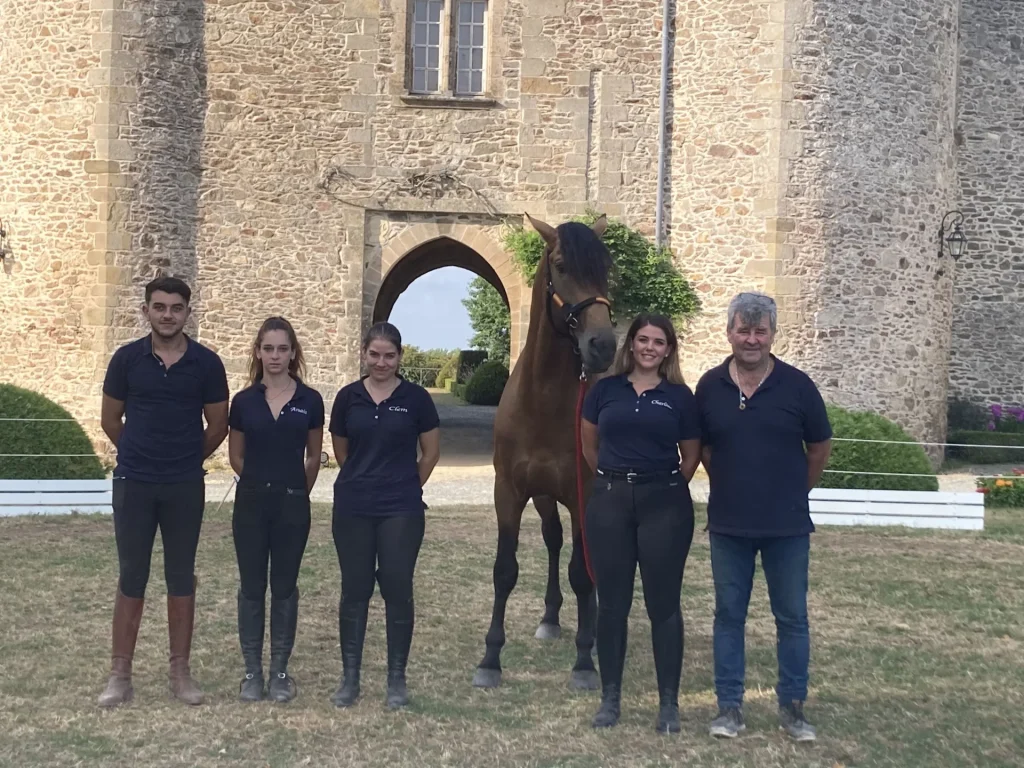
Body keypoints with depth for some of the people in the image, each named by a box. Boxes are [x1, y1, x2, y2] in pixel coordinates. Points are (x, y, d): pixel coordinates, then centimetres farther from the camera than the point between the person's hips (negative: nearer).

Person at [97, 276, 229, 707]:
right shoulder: (126, 359, -2)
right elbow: (111, 420, 9)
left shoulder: (206, 363, -2)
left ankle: (180, 673, 16)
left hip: (186, 486, 0)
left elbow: (218, 425, 6)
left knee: (181, 578, 7)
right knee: (131, 578, 4)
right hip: (133, 483, 0)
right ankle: (120, 675, 13)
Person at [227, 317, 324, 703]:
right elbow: (236, 457, 10)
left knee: (285, 587, 8)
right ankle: (252, 671, 17)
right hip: (251, 502, 0)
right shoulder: (243, 401, -1)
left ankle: (280, 670, 18)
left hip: (293, 503, 0)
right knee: (252, 587, 7)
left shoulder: (309, 400, -2)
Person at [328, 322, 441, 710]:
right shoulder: (348, 396, 2)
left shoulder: (416, 398, -3)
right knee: (354, 590, 7)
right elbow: (341, 451, 13)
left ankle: (397, 679, 14)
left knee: (397, 590, 2)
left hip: (401, 510, -1)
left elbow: (431, 451, 5)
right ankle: (350, 677, 17)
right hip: (352, 509, 2)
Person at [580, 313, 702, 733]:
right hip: (610, 501, 2)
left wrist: (666, 486, 8)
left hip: (663, 503, -1)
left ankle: (669, 702, 14)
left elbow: (691, 456, 9)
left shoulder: (680, 396, 1)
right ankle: (610, 698, 19)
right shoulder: (605, 389, 4)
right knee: (612, 603, 8)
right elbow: (589, 446, 14)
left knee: (663, 604, 4)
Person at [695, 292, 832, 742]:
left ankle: (792, 706, 21)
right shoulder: (710, 387, -2)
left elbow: (820, 448, 5)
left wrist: (794, 492, 8)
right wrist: (730, 485, 11)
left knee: (792, 618, 8)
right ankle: (729, 705, 19)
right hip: (728, 524, 1)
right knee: (728, 615, 9)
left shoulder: (796, 385, -6)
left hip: (787, 526, -1)